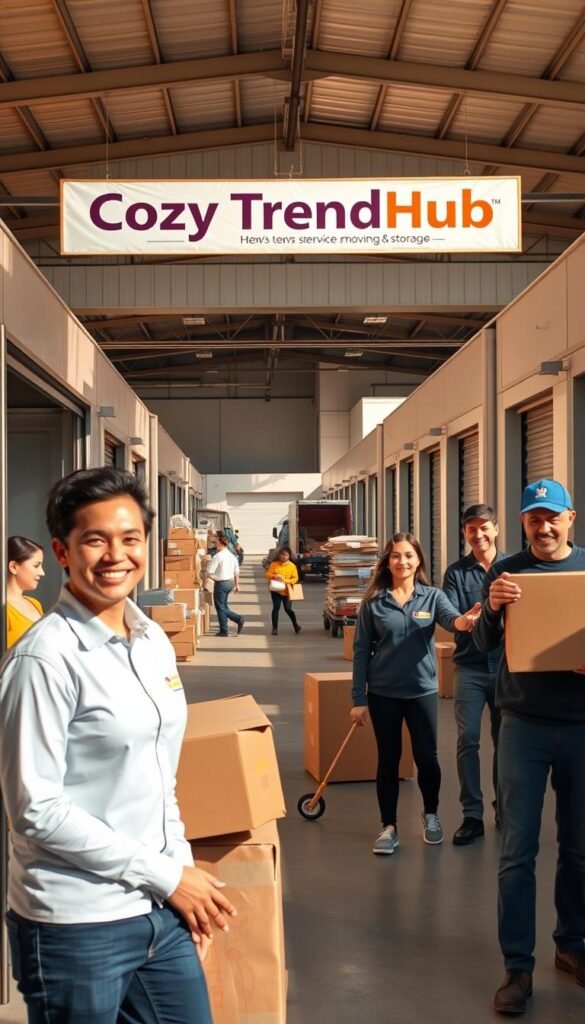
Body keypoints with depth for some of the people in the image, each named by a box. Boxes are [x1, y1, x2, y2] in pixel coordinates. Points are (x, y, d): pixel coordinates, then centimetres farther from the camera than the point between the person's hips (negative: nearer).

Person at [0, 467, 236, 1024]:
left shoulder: (154, 642, 6)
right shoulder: (47, 656, -16)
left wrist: (184, 868, 6)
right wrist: (164, 877, -13)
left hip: (161, 913, 7)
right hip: (78, 928, -6)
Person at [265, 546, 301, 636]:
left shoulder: (292, 566, -2)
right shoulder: (274, 564, -2)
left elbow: (295, 578, -2)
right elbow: (267, 574, -1)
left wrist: (287, 581, -20)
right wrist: (274, 576, -19)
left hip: (287, 591, -1)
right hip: (276, 590, 1)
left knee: (288, 609, 1)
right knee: (276, 608, 0)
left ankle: (295, 624, 26)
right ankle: (275, 628, 9)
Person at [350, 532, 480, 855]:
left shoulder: (433, 596, -3)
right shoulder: (374, 601, -4)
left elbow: (450, 617, -24)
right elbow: (361, 650, -1)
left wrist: (463, 621, -50)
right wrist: (358, 699, -5)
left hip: (423, 690, 0)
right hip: (383, 692, 0)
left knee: (427, 758, 5)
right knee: (388, 759, 8)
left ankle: (430, 814, 32)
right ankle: (389, 826, 21)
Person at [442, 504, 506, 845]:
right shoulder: (456, 572, 1)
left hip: (506, 664, 1)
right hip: (470, 666, 0)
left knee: (504, 738, 10)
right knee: (468, 739, -2)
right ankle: (472, 815, 6)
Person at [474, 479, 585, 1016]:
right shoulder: (507, 571, 0)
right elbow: (484, 645, -5)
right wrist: (492, 609, -25)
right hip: (525, 723, -1)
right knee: (518, 851, 1)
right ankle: (518, 966, 9)